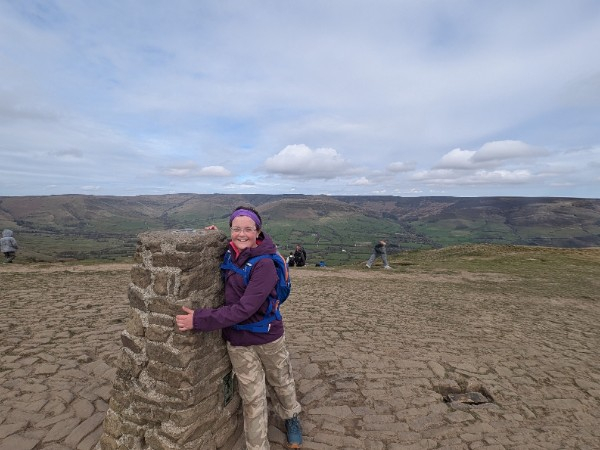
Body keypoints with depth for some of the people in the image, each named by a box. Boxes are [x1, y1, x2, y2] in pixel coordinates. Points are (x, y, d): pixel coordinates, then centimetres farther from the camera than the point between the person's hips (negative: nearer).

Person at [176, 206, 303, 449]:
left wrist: (199, 319, -28)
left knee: (282, 382, 24)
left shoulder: (265, 265, -25)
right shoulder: (228, 254, -6)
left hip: (268, 338, -3)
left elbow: (244, 309, -29)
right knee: (253, 398, 14)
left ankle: (291, 418, 54)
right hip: (238, 342, 3)